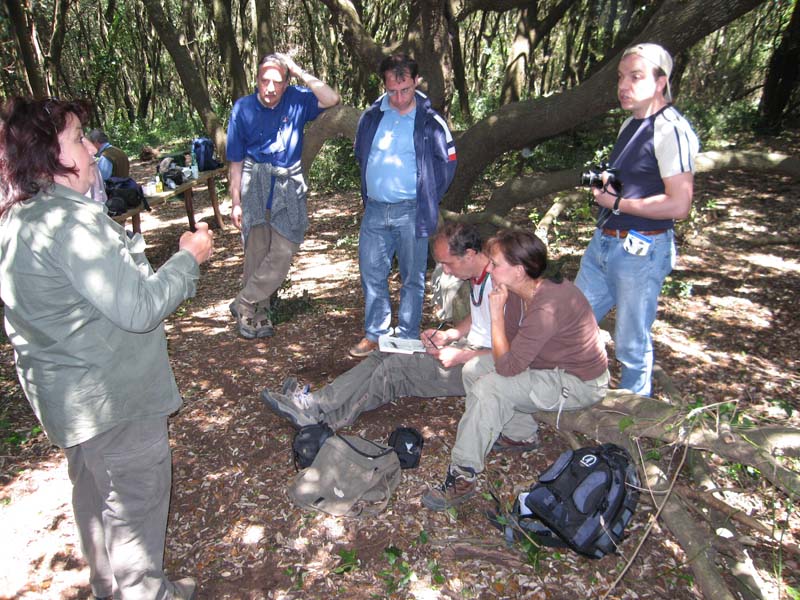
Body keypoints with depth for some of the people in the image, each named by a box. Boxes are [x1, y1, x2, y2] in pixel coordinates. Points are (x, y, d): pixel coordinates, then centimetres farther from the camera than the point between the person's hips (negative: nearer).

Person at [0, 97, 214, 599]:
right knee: (138, 501, 10)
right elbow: (138, 308, -28)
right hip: (114, 399, -10)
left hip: (69, 396, 10)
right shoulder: (70, 222, -27)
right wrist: (189, 258, -15)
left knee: (97, 493, 26)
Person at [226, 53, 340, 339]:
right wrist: (235, 203, -1)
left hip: (289, 184, 1)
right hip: (255, 181, -1)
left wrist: (299, 71, -14)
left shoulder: (296, 100, 0)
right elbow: (236, 161, 1)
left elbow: (332, 99, -15)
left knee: (283, 251, -8)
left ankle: (244, 304, 7)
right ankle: (258, 312, 15)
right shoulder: (243, 108, -2)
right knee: (257, 250, 0)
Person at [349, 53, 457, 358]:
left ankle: (407, 339, 16)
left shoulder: (430, 122, -5)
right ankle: (374, 334, 22)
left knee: (412, 278, 5)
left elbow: (447, 163, 2)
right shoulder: (371, 116, 5)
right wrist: (369, 191, 15)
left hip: (411, 212, -4)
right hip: (374, 210, 4)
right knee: (371, 274, 8)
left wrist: (426, 201, 2)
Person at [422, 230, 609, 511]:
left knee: (489, 388, -25)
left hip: (579, 382, -9)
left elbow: (506, 366, -30)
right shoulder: (518, 291, -6)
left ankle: (463, 478, -15)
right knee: (474, 371, 2)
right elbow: (508, 344, 6)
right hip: (551, 365, 9)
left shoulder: (547, 307, -33)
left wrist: (496, 313, -28)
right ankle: (521, 435, 17)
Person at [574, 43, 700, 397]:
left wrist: (616, 202, -15)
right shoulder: (630, 124, 13)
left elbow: (679, 204, -23)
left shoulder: (670, 130, -16)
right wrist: (604, 186, 4)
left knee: (632, 344, 5)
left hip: (640, 251, -9)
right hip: (603, 242, 9)